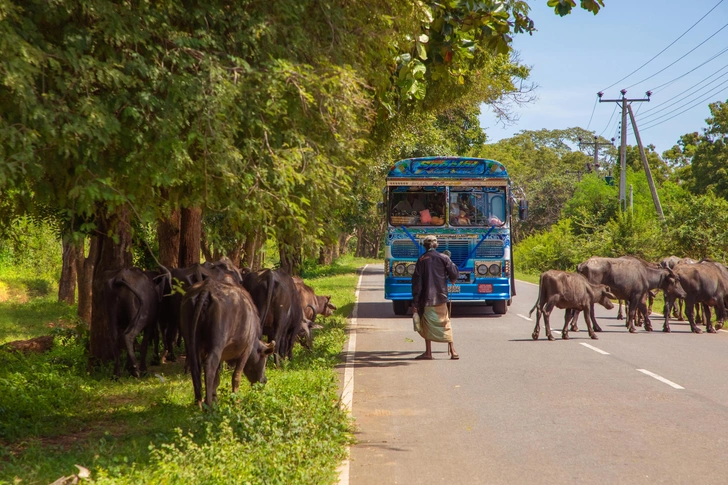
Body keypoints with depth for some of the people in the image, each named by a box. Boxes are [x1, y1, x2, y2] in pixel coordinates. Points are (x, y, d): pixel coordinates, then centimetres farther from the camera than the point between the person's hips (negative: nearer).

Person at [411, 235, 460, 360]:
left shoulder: (421, 260, -1)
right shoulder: (443, 258, -1)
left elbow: (417, 281, -4)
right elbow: (453, 275, -2)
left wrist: (415, 300, -2)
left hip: (426, 297, -1)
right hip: (440, 297, 1)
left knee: (427, 325, 7)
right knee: (445, 323, 8)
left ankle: (428, 352, 4)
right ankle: (452, 351, 5)